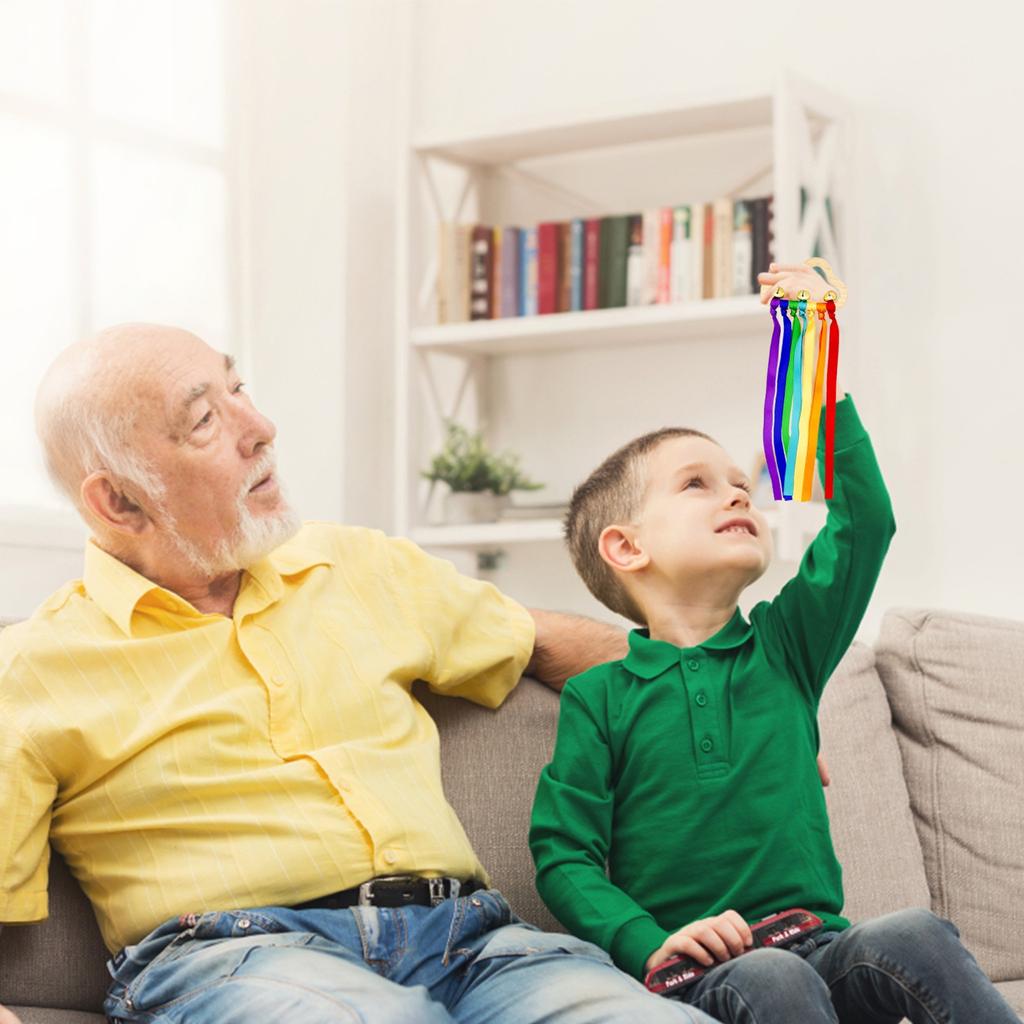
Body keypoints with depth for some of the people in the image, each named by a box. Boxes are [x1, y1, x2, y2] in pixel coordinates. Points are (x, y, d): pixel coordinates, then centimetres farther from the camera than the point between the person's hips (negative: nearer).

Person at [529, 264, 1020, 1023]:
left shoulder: (784, 648, 14)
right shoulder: (600, 697, 5)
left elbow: (864, 524, 4)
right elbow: (563, 855, 1)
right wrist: (650, 946, -16)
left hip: (819, 942, 4)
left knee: (916, 937, -28)